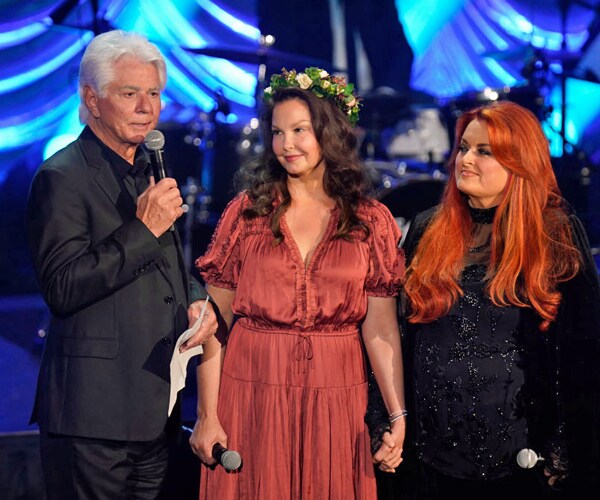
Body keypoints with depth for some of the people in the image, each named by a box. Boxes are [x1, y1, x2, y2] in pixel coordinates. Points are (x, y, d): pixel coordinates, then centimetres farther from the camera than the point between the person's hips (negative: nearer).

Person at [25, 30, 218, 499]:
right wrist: (143, 229, -20)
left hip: (156, 408, 8)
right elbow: (62, 290, -18)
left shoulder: (153, 171, 15)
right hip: (93, 412, -8)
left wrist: (198, 301, 4)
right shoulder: (62, 178, -11)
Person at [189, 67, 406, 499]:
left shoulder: (372, 221, 2)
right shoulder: (247, 211, 0)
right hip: (252, 395, 0)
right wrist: (207, 415, -7)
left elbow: (381, 327, -4)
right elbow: (216, 321, -2)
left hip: (336, 400, 0)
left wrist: (398, 415, -14)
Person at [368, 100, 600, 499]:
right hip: (432, 448, 3)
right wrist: (386, 422, 4)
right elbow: (397, 333, 10)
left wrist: (568, 451, -7)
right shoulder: (428, 231, 6)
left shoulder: (556, 235, -3)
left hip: (520, 456, -3)